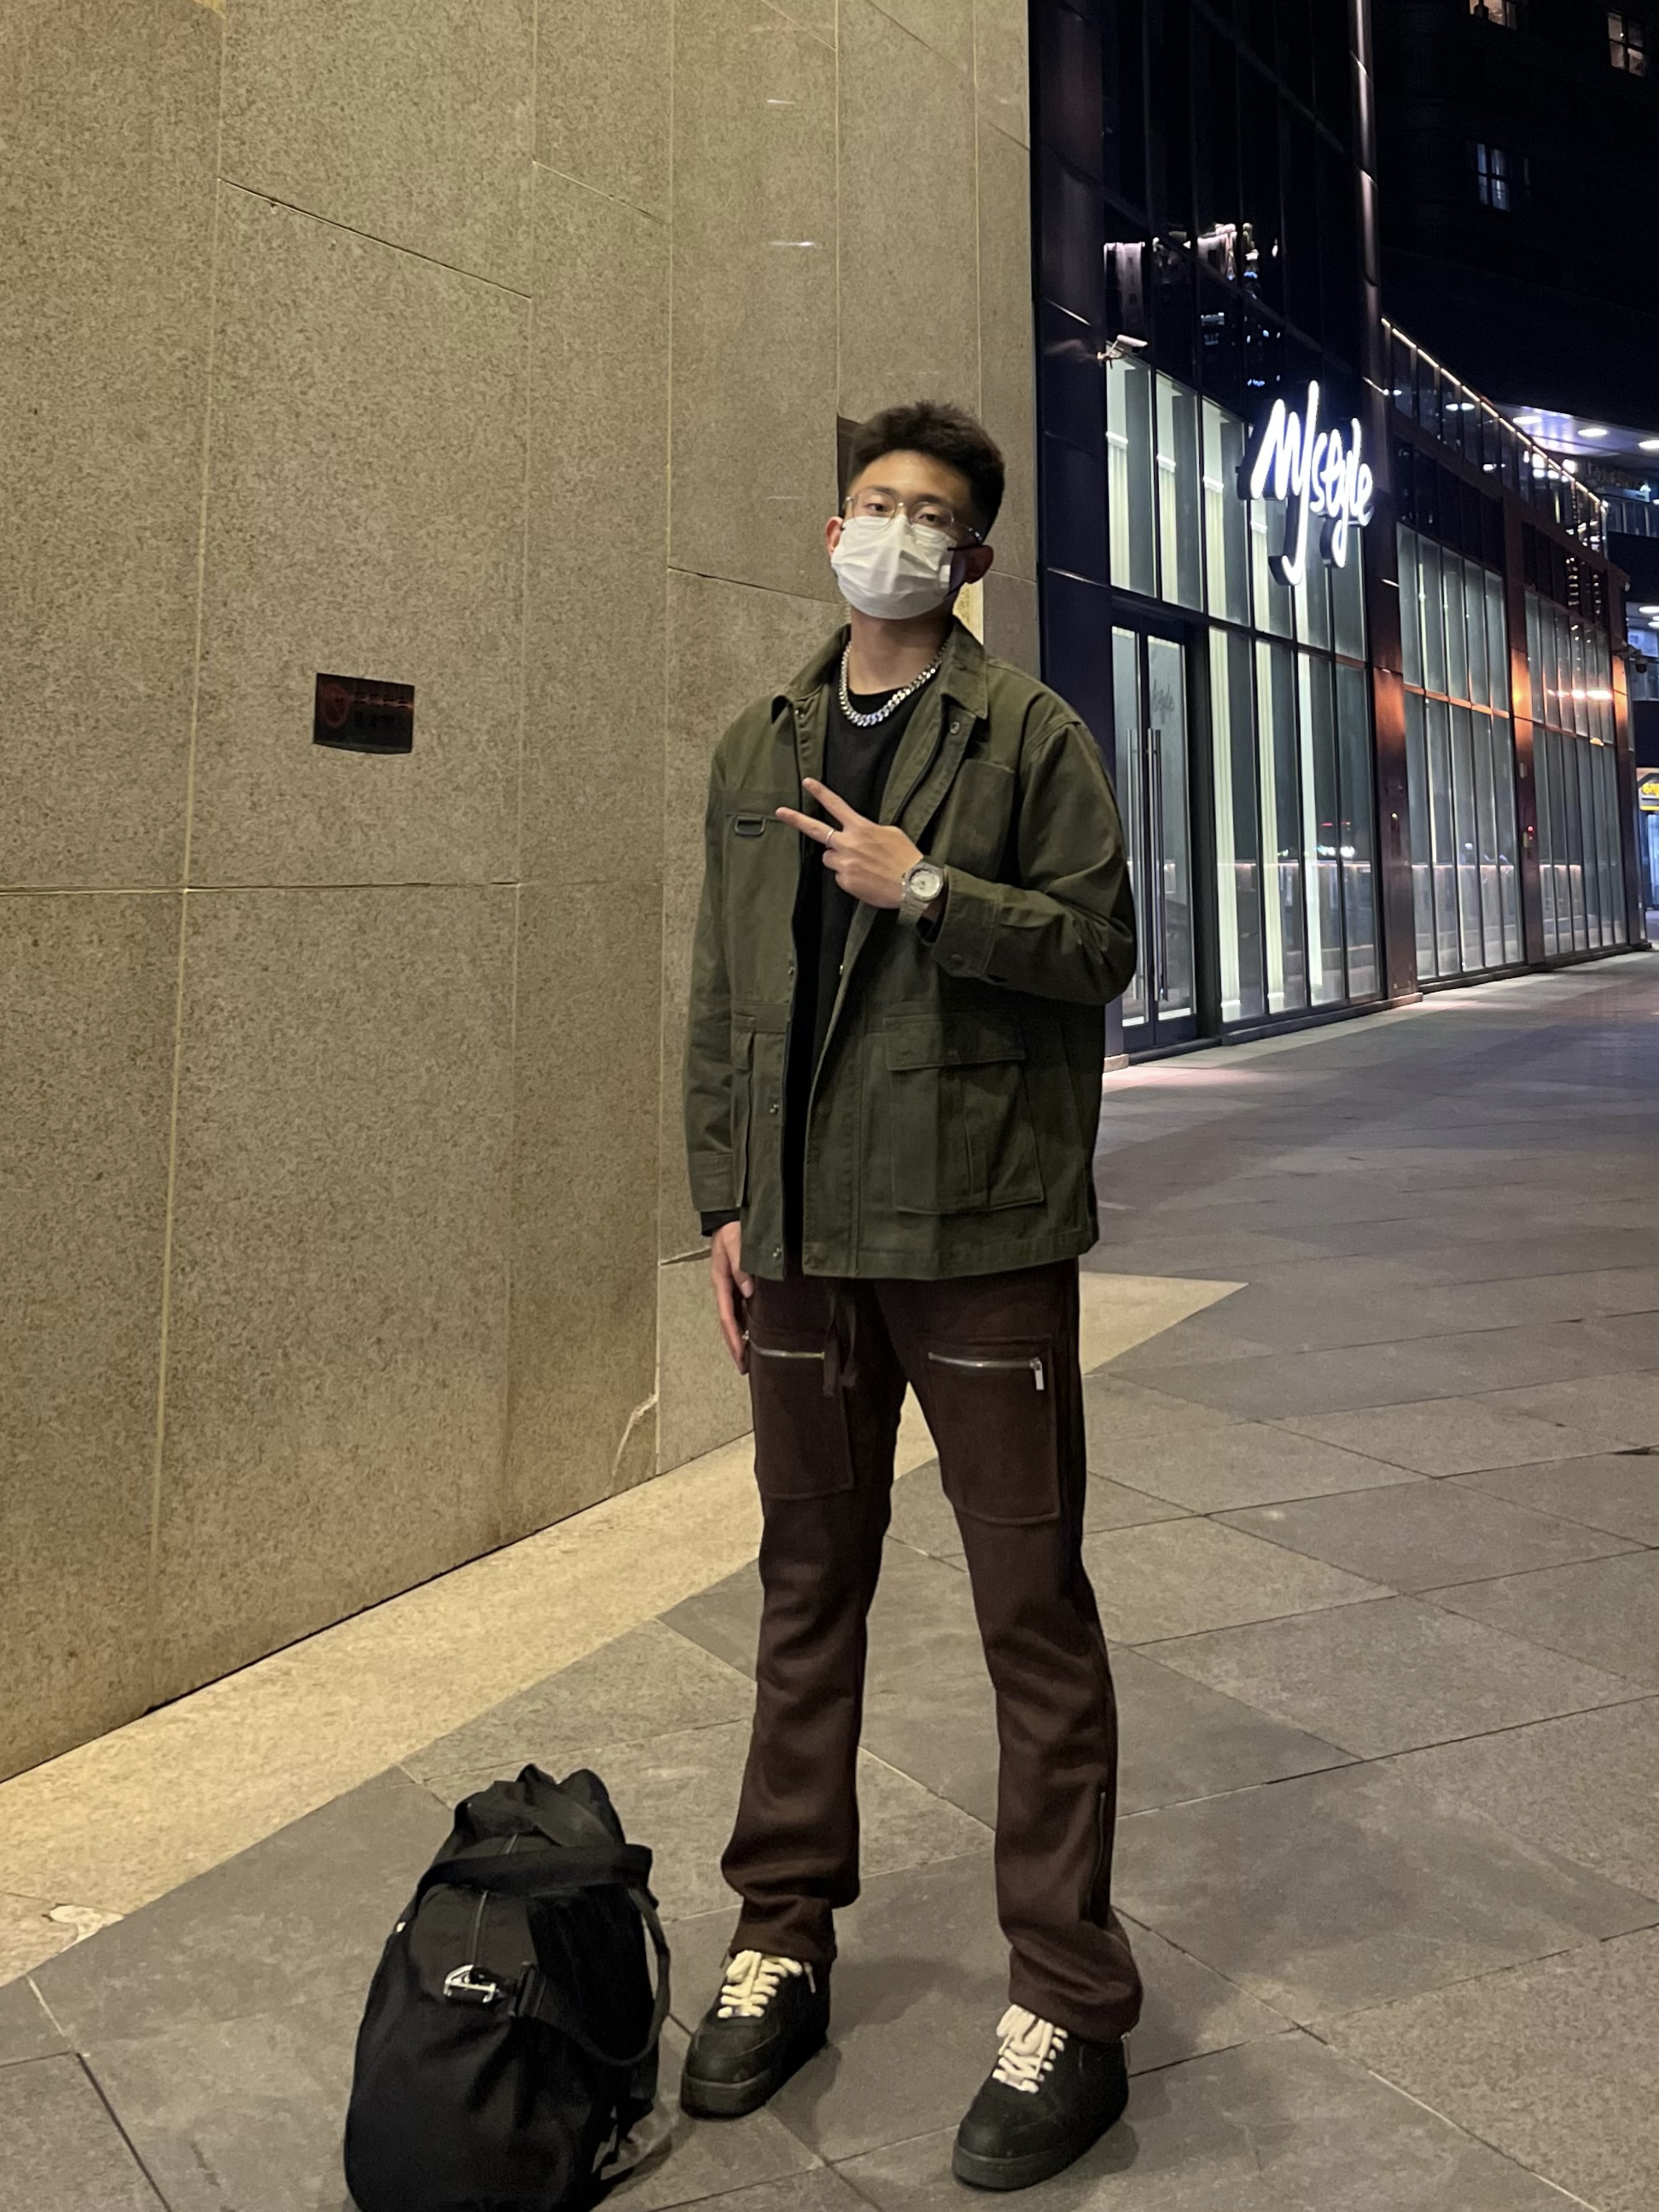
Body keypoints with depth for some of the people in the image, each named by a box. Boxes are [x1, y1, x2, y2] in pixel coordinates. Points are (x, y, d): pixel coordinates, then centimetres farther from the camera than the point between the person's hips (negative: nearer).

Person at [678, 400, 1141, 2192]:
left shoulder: (1029, 735, 1)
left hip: (981, 1231, -4)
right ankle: (783, 1939, 30)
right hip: (803, 1235, 5)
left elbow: (1099, 945, -4)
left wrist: (926, 889, -15)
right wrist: (724, 1193, 6)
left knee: (1033, 1608, 1)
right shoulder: (755, 750, 14)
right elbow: (720, 993, 12)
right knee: (808, 1590, 14)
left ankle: (1068, 2002, 15)